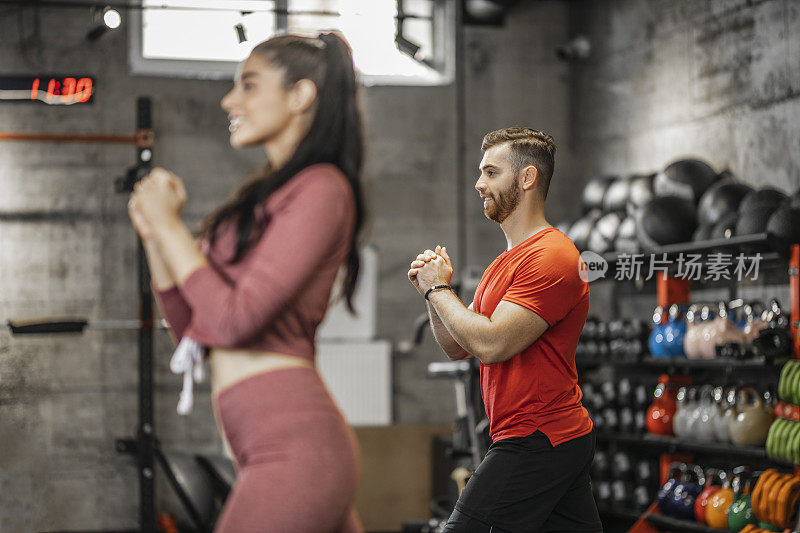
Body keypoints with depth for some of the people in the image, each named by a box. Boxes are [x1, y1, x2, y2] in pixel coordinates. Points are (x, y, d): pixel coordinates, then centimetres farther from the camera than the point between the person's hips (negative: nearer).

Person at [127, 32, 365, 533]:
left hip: (293, 450, -9)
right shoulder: (263, 194, 19)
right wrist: (153, 233, 9)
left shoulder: (320, 190, -7)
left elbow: (234, 320, -15)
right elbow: (191, 329, 21)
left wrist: (168, 224, -5)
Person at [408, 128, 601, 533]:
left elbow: (490, 344, -23)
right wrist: (433, 291, 3)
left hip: (534, 445, -10)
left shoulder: (550, 256, -14)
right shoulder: (504, 263, 19)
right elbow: (458, 348, 19)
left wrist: (439, 289, -9)